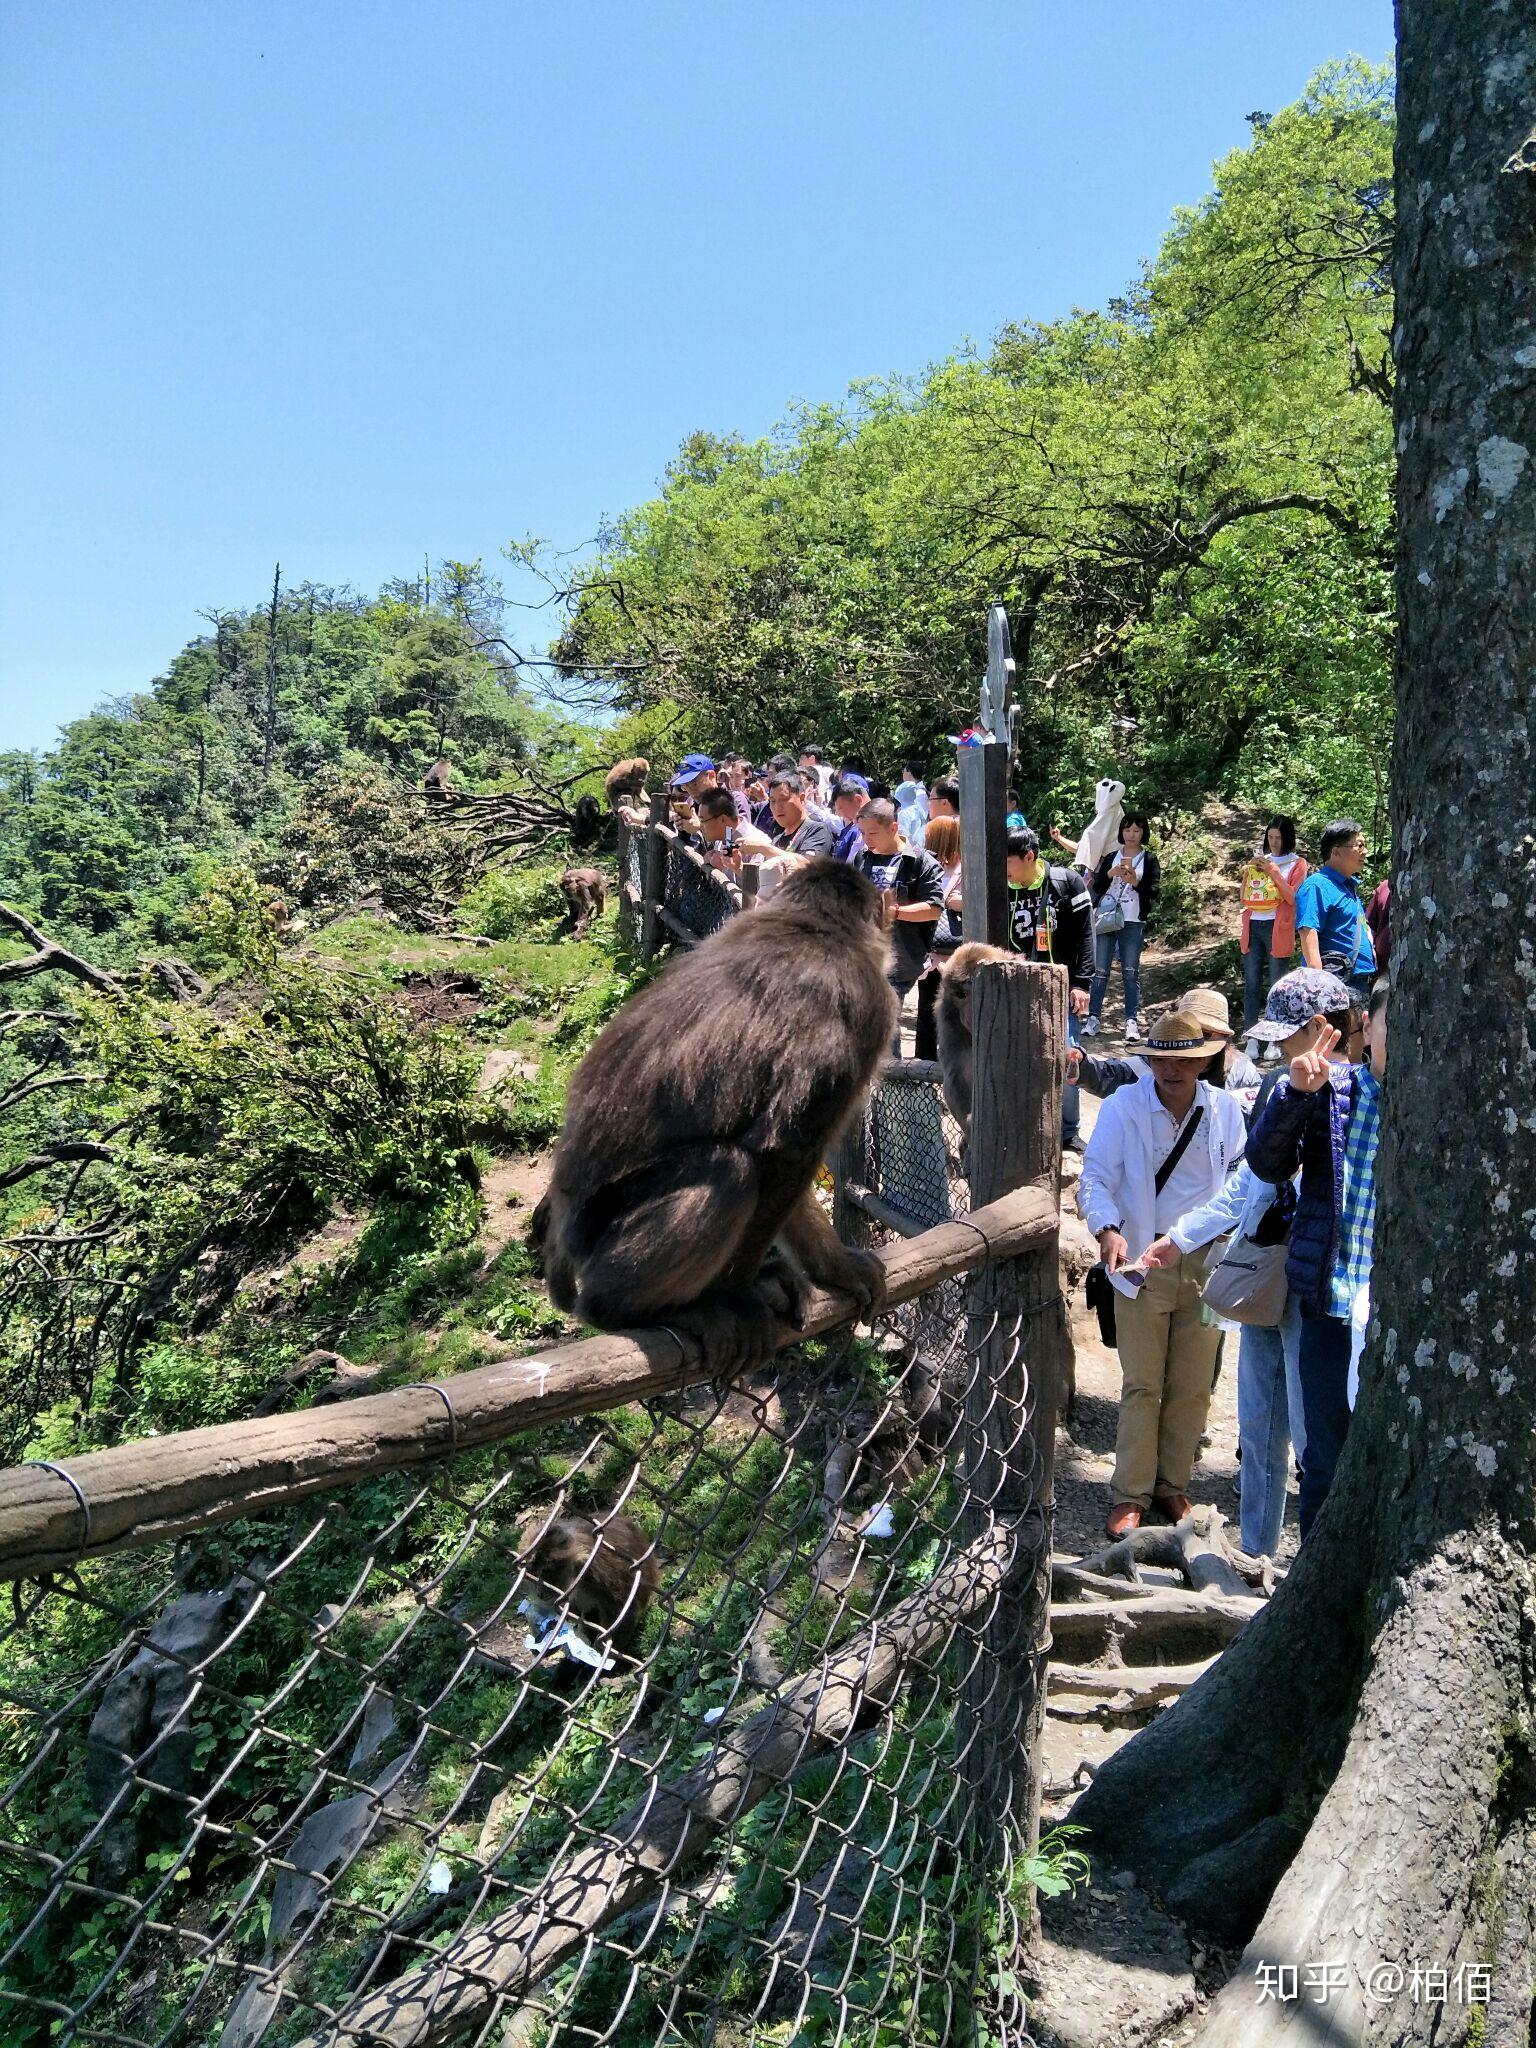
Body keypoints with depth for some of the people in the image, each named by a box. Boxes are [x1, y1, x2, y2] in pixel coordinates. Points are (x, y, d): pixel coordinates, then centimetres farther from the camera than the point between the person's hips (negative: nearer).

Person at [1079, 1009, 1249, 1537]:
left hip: (1205, 1264, 3)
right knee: (1141, 1385, 1)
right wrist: (1108, 1229, -27)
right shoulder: (1123, 1107, -7)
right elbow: (1095, 1177, -10)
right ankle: (1131, 1495, 13)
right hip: (1142, 1263, -2)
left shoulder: (1225, 1110, 1)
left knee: (1192, 1386, 10)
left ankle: (1173, 1485, 25)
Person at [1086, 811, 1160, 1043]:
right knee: (1100, 970, -1)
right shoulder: (1111, 857, 14)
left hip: (1133, 922, -2)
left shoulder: (1149, 859, 7)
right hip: (1106, 919, 2)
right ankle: (1093, 1019, 1)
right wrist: (1110, 874, -11)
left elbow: (1154, 891, -2)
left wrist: (1135, 882, -19)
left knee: (1131, 972, -4)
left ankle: (1132, 1022, -5)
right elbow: (1097, 888, 8)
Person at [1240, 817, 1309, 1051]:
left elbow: (1292, 897, -8)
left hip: (1277, 928, -4)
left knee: (1276, 986, -2)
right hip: (1253, 926, 4)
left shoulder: (1297, 864, 5)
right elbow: (1244, 898, 15)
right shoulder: (1258, 859, 16)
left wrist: (1273, 871, -11)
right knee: (1251, 984, 1)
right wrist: (1248, 871, 0)